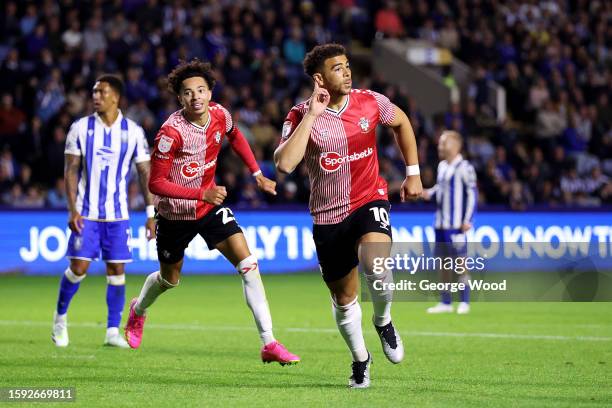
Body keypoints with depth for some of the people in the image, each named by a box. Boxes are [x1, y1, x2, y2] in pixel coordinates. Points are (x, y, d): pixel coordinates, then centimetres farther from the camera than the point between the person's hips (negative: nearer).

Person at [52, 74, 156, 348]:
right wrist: (72, 210, -9)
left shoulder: (133, 132, 0)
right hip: (86, 213, -1)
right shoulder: (80, 128, 0)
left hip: (117, 214, 1)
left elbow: (145, 173, 3)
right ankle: (60, 317, 17)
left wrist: (151, 214, -2)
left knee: (117, 271, -1)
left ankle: (113, 332, 6)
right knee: (79, 267, -7)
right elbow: (71, 170, 0)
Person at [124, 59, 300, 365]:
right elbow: (156, 184, -25)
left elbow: (234, 136, 15)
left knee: (248, 264, -14)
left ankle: (269, 343, -16)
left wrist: (257, 174, 9)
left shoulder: (220, 115, -11)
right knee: (169, 279, 16)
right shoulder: (171, 132, -28)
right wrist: (202, 194, -34)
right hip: (175, 212, -4)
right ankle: (138, 311, 53)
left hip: (210, 206, 4)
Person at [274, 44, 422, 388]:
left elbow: (401, 122, 17)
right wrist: (311, 115, -25)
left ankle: (383, 322, 0)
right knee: (344, 298, 9)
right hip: (328, 215, 0)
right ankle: (360, 359, 35)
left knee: (375, 262, -31)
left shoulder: (370, 102, -5)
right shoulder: (302, 116, -11)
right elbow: (284, 164, -27)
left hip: (370, 201, 0)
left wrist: (413, 173, 14)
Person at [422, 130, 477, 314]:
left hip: (456, 224, -8)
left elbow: (472, 193, -11)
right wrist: (429, 193, 5)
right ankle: (445, 303, 15)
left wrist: (467, 220, -15)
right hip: (441, 223, 8)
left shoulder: (464, 167, -10)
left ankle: (464, 302, 2)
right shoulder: (442, 166, 13)